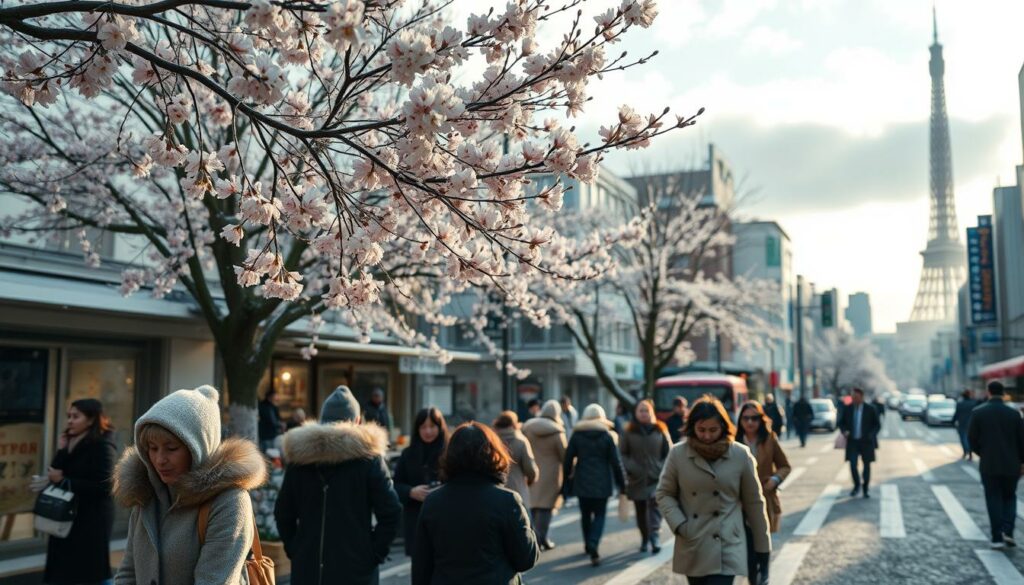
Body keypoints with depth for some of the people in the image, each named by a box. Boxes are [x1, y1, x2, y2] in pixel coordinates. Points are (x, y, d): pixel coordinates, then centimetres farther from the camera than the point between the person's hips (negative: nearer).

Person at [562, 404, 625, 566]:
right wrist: (621, 483, 5)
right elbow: (616, 462, -3)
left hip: (582, 482, 2)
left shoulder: (577, 435, 0)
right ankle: (593, 544, -17)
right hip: (602, 483, -1)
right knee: (599, 515, 3)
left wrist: (567, 481, 8)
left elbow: (568, 460, 0)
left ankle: (588, 545, 26)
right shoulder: (608, 436, -3)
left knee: (585, 514, 16)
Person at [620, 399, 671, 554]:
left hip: (657, 478, -1)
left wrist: (662, 468, -6)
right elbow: (622, 453, 4)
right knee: (640, 511, 10)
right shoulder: (629, 432, 1)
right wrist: (630, 467, -10)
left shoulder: (660, 430, 2)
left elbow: (669, 453, 6)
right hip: (637, 479, 1)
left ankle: (655, 536, -21)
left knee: (655, 504, -18)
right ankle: (644, 538, 24)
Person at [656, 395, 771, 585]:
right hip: (692, 548, 2)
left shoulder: (741, 455, -6)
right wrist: (679, 524, -11)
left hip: (727, 548, -2)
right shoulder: (678, 454, -5)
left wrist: (762, 546, 5)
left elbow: (754, 502, 2)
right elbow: (664, 493, 5)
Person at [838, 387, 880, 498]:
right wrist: (844, 431, -13)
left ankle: (865, 489, 22)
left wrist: (871, 435, -16)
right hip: (852, 442, 1)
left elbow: (877, 425, 0)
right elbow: (842, 423, 8)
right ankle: (857, 485, 16)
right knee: (853, 465, -8)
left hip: (866, 442, -1)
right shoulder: (847, 409, -2)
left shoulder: (870, 409, -7)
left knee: (867, 465, 6)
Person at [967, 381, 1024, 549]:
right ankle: (1007, 530, -3)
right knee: (1009, 497, 16)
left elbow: (972, 438, -5)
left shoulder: (978, 412, -6)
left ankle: (997, 538, 2)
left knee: (994, 499, 6)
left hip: (989, 465, -1)